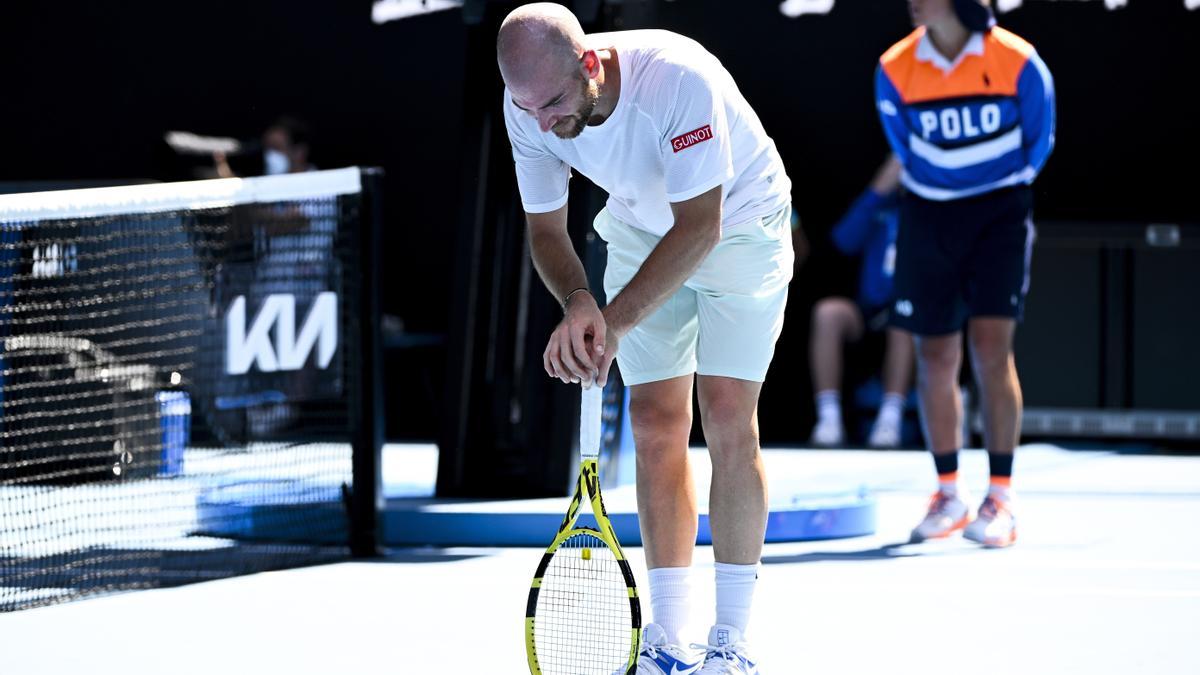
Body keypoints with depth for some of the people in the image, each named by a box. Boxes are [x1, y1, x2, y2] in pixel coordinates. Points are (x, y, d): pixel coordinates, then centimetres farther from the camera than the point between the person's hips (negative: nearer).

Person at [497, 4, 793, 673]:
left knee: (728, 416, -13)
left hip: (738, 224, -5)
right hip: (640, 232, 5)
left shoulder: (678, 77, -38)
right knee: (656, 421, -2)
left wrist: (615, 321, -40)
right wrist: (578, 302, -31)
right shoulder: (529, 108, -21)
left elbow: (699, 225, -35)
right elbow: (546, 229, -10)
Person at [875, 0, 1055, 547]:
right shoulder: (895, 70, -6)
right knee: (936, 358, 4)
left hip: (999, 214, -3)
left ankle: (1000, 500, -9)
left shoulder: (1017, 62, -12)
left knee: (990, 347, -14)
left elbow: (1038, 141, 4)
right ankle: (948, 495, 18)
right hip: (928, 216, 3)